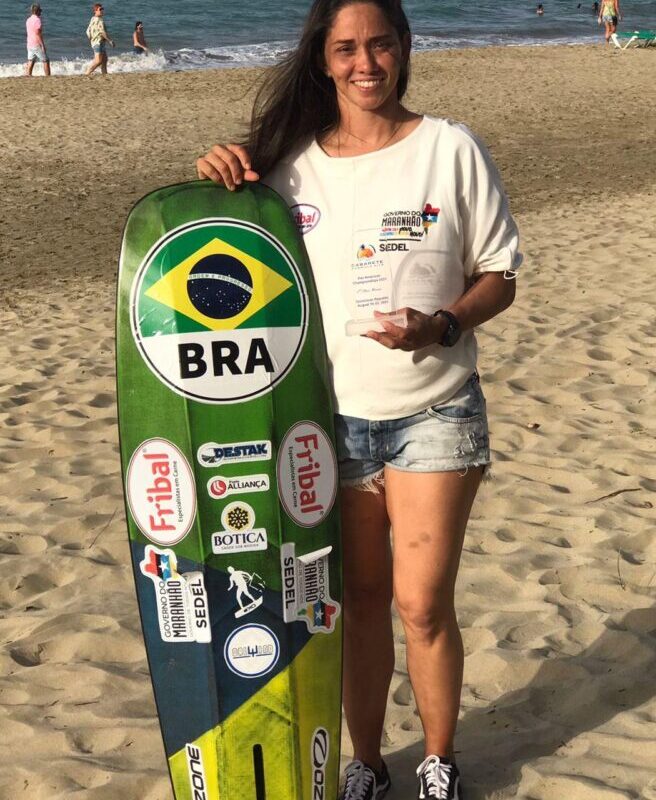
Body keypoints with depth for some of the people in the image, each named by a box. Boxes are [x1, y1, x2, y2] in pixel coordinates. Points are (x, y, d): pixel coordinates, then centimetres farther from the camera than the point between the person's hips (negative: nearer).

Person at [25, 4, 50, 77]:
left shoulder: (28, 20, 13)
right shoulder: (37, 20, -14)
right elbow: (38, 34, -19)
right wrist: (42, 45, -17)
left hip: (29, 44, 8)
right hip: (37, 45, -8)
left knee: (31, 61, 7)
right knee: (46, 61, 1)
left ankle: (28, 76, 1)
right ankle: (48, 77, 0)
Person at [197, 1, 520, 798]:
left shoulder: (451, 149, -6)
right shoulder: (290, 161, 1)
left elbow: (498, 276, -2)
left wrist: (440, 326, -22)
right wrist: (221, 187, -8)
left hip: (434, 413, -2)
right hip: (331, 417, 2)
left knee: (422, 603, 1)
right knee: (360, 597, 13)